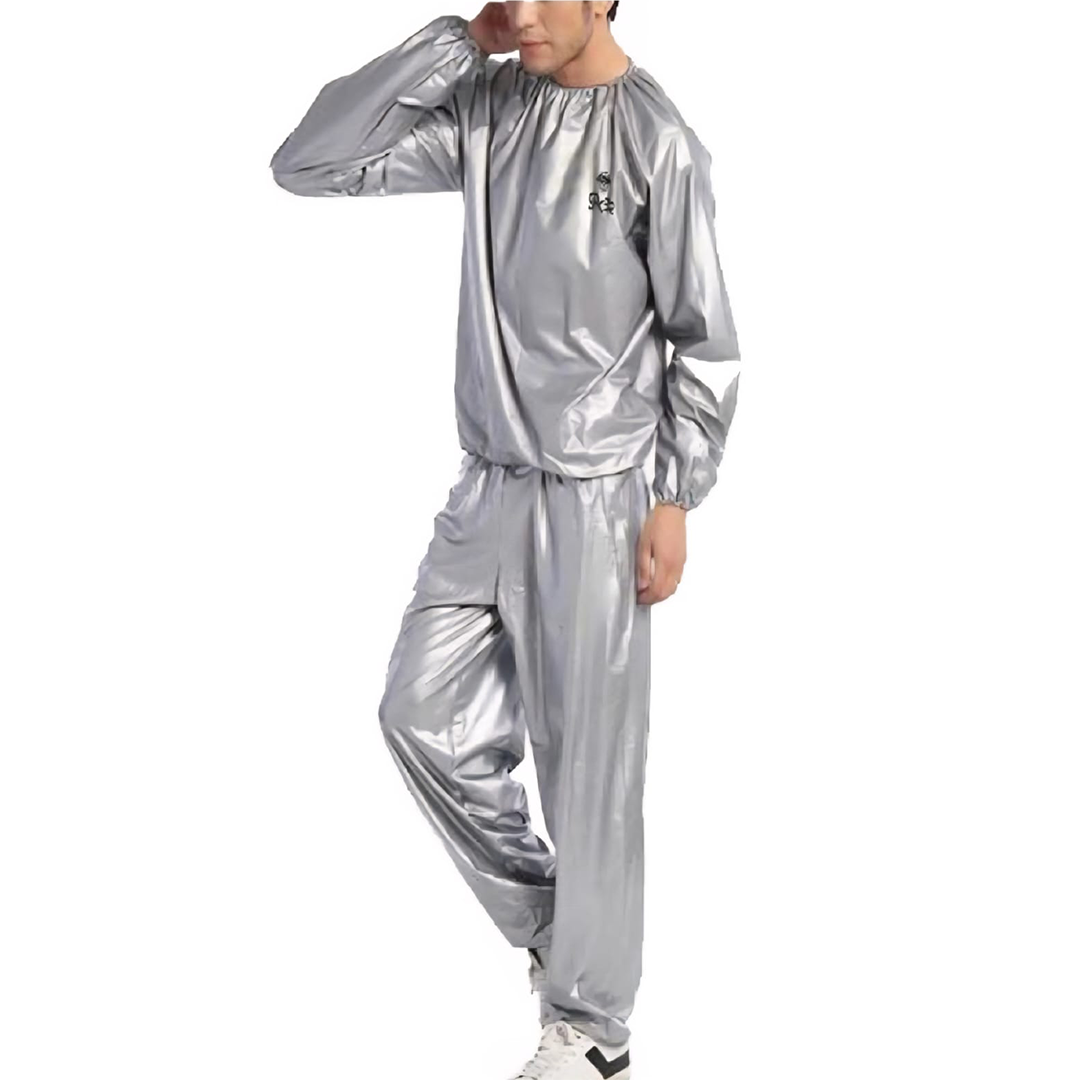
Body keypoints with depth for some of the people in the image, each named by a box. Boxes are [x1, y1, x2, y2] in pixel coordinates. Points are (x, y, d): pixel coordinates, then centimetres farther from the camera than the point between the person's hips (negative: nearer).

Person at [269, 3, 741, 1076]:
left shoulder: (658, 141, -11)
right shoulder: (486, 108, 3)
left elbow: (705, 342, -7)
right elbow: (308, 162, -5)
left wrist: (675, 501, -9)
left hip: (592, 502, -6)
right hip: (488, 485, 6)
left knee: (586, 766, 2)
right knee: (422, 715, 8)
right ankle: (546, 925, 28)